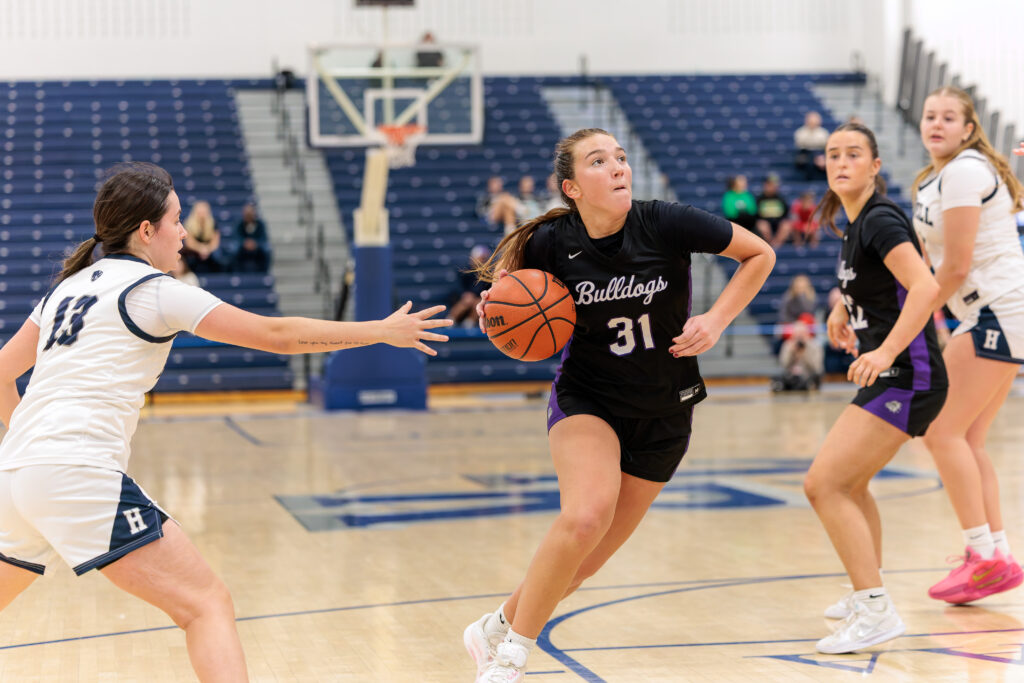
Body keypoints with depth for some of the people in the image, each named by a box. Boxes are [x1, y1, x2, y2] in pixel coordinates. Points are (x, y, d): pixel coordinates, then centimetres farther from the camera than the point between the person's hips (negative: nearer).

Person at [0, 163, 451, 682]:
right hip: (77, 473, -8)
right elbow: (276, 335, 0)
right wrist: (383, 331, 7)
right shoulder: (154, 289, -1)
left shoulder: (68, 286, 20)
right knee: (207, 605, -9)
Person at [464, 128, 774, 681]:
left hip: (663, 415, 1)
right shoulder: (553, 242, -13)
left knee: (584, 562, 3)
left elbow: (760, 254, -4)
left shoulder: (665, 224, -16)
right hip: (587, 397, -1)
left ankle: (495, 629, 28)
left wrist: (716, 319, -14)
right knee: (586, 516, -30)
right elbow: (506, 270, 10)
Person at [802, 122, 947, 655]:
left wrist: (886, 352, -38)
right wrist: (843, 309, 19)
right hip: (888, 377, 10)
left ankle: (876, 612, -16)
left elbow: (925, 287, -30)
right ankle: (865, 596, 39)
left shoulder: (880, 220, -16)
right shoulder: (854, 223, 12)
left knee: (822, 484, -16)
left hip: (907, 377, -10)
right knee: (849, 484, 24)